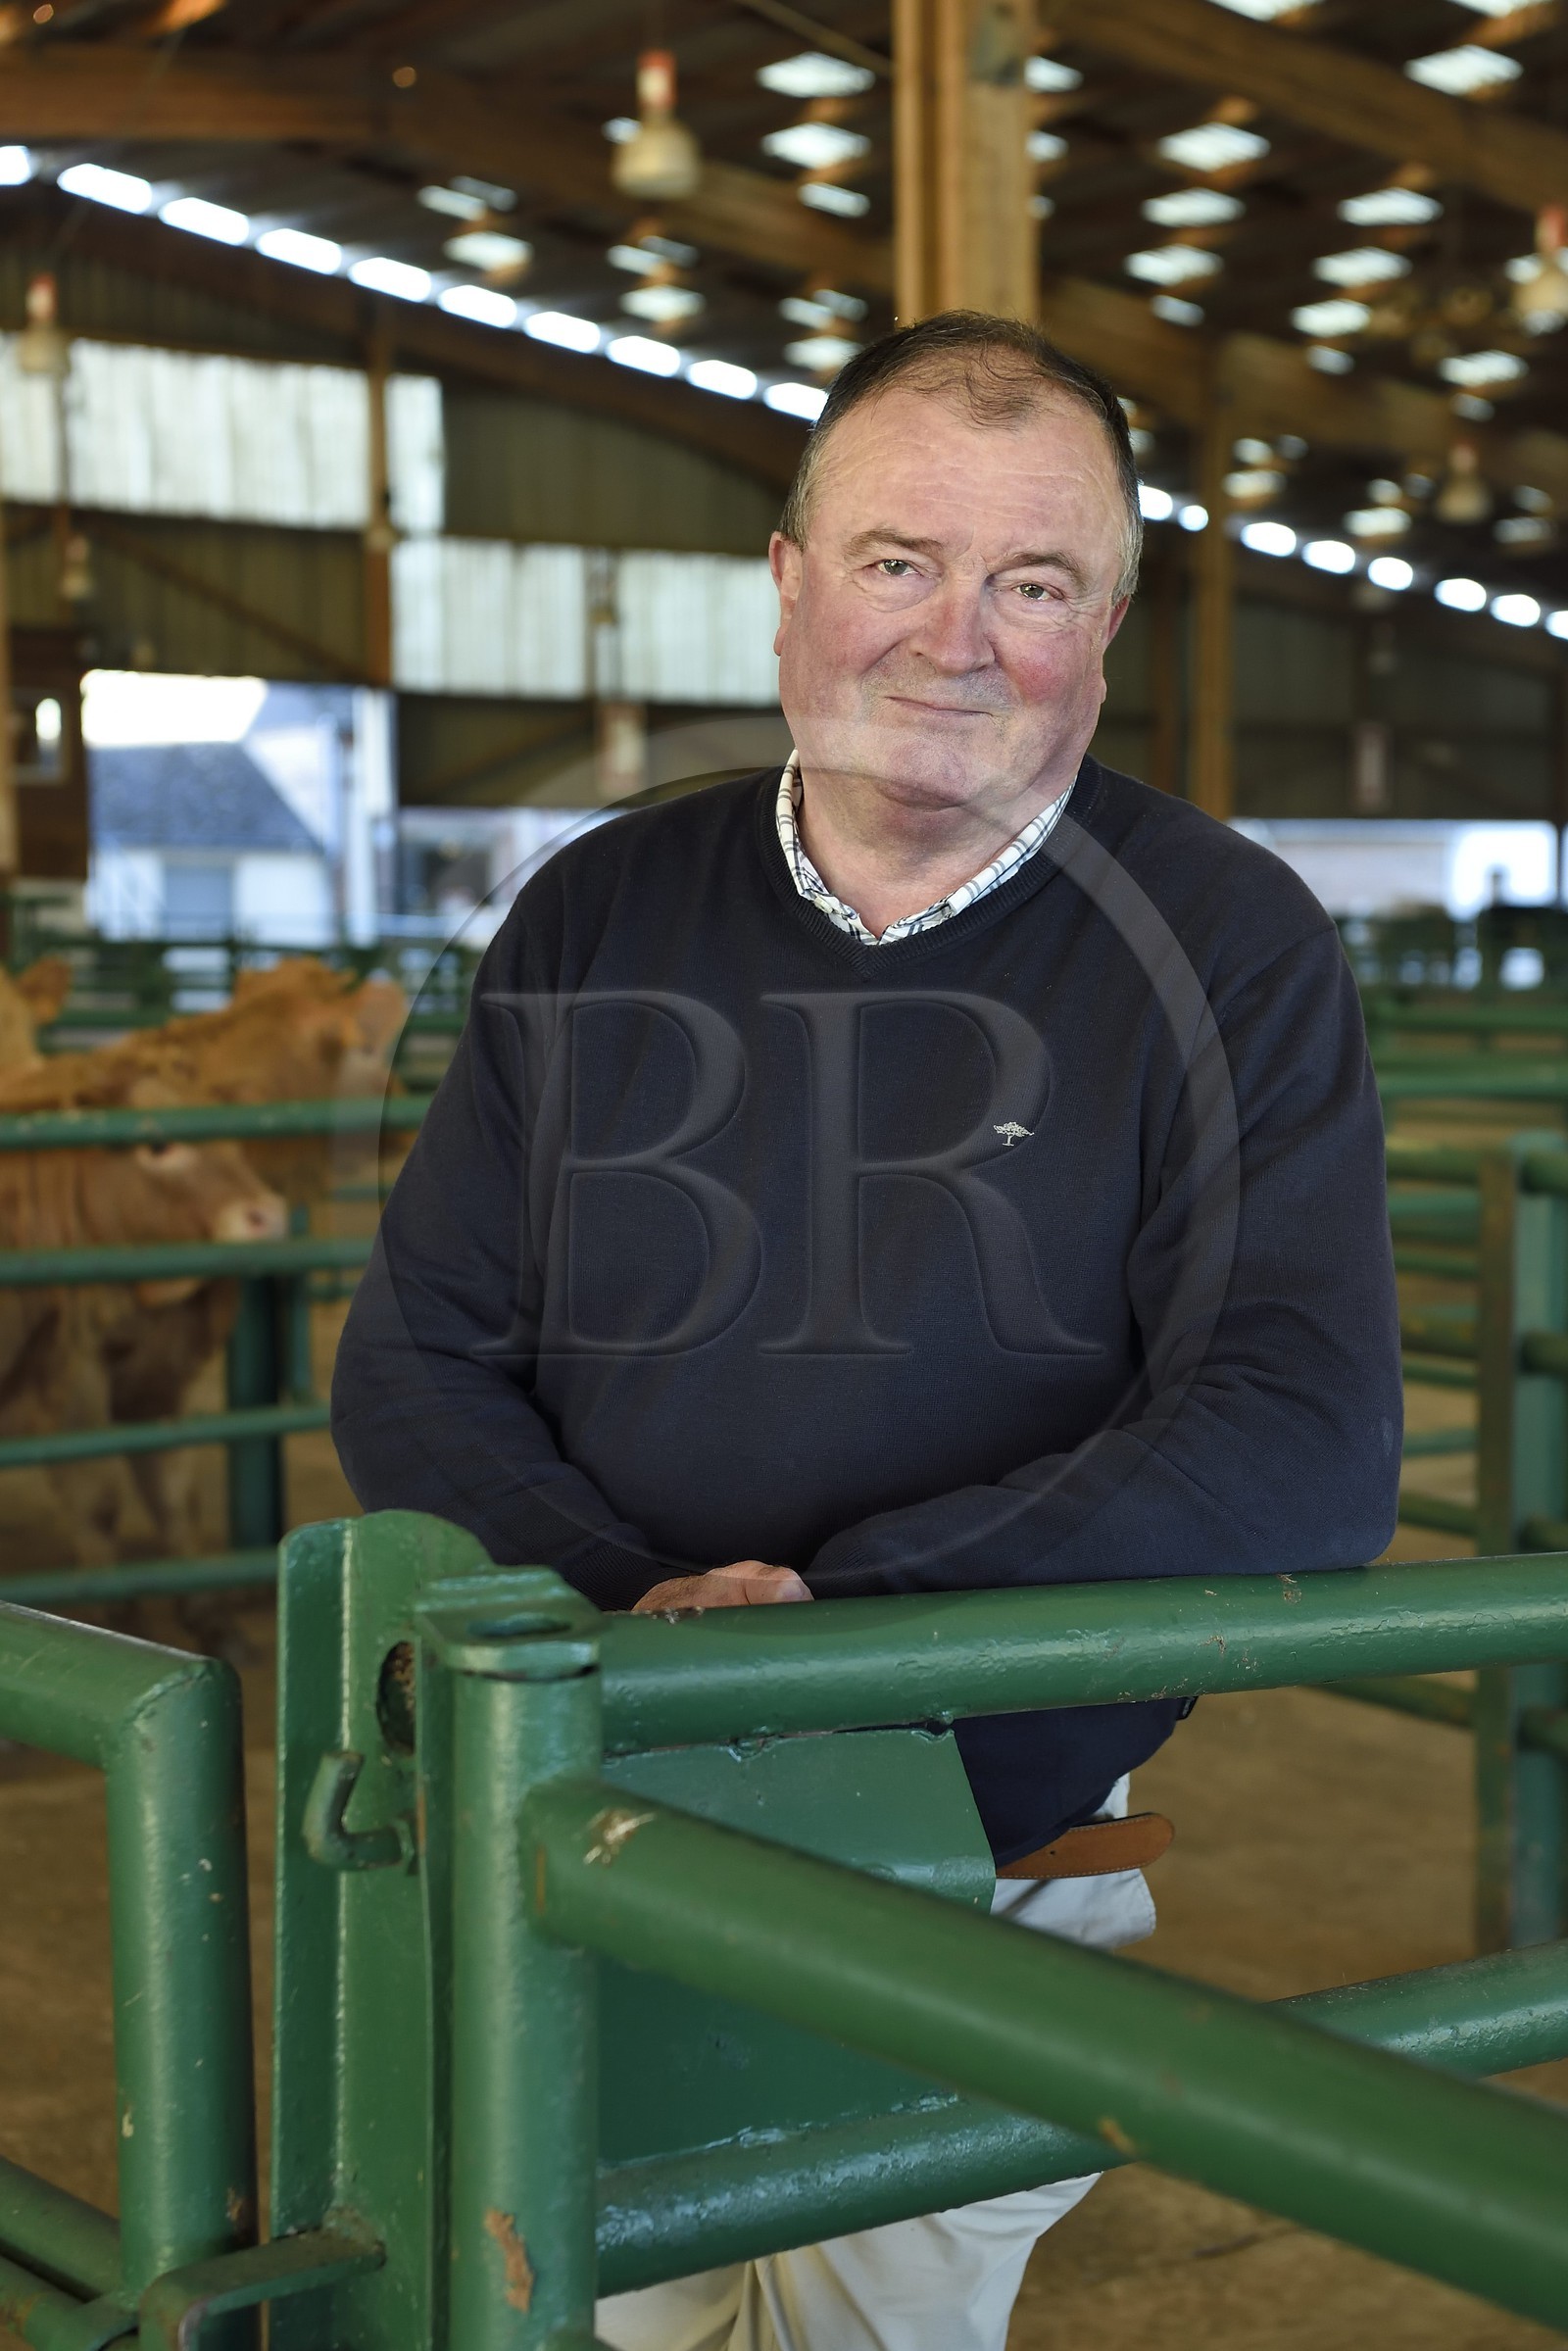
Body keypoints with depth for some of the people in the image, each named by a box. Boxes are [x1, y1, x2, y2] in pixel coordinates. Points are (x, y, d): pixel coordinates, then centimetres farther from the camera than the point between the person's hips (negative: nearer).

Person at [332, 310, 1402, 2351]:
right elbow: (417, 1364, 2)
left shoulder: (1231, 952, -9)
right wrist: (628, 1609, -17)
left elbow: (1304, 1443, -18)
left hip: (989, 1898, -3)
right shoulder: (602, 919, 1)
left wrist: (838, 1611, -27)